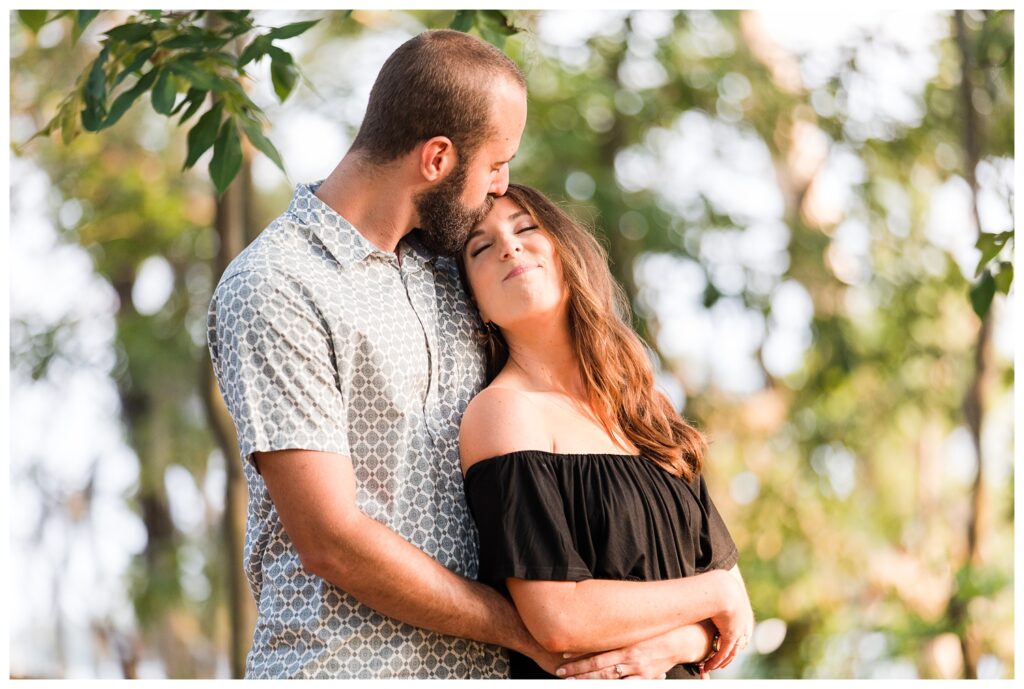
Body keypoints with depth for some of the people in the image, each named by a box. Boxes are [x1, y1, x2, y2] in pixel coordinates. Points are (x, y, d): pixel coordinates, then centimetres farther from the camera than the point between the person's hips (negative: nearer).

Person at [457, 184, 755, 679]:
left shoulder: (639, 410, 4)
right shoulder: (503, 411, -14)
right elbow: (558, 620, -23)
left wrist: (671, 645, -18)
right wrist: (716, 592, -12)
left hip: (673, 674, 5)